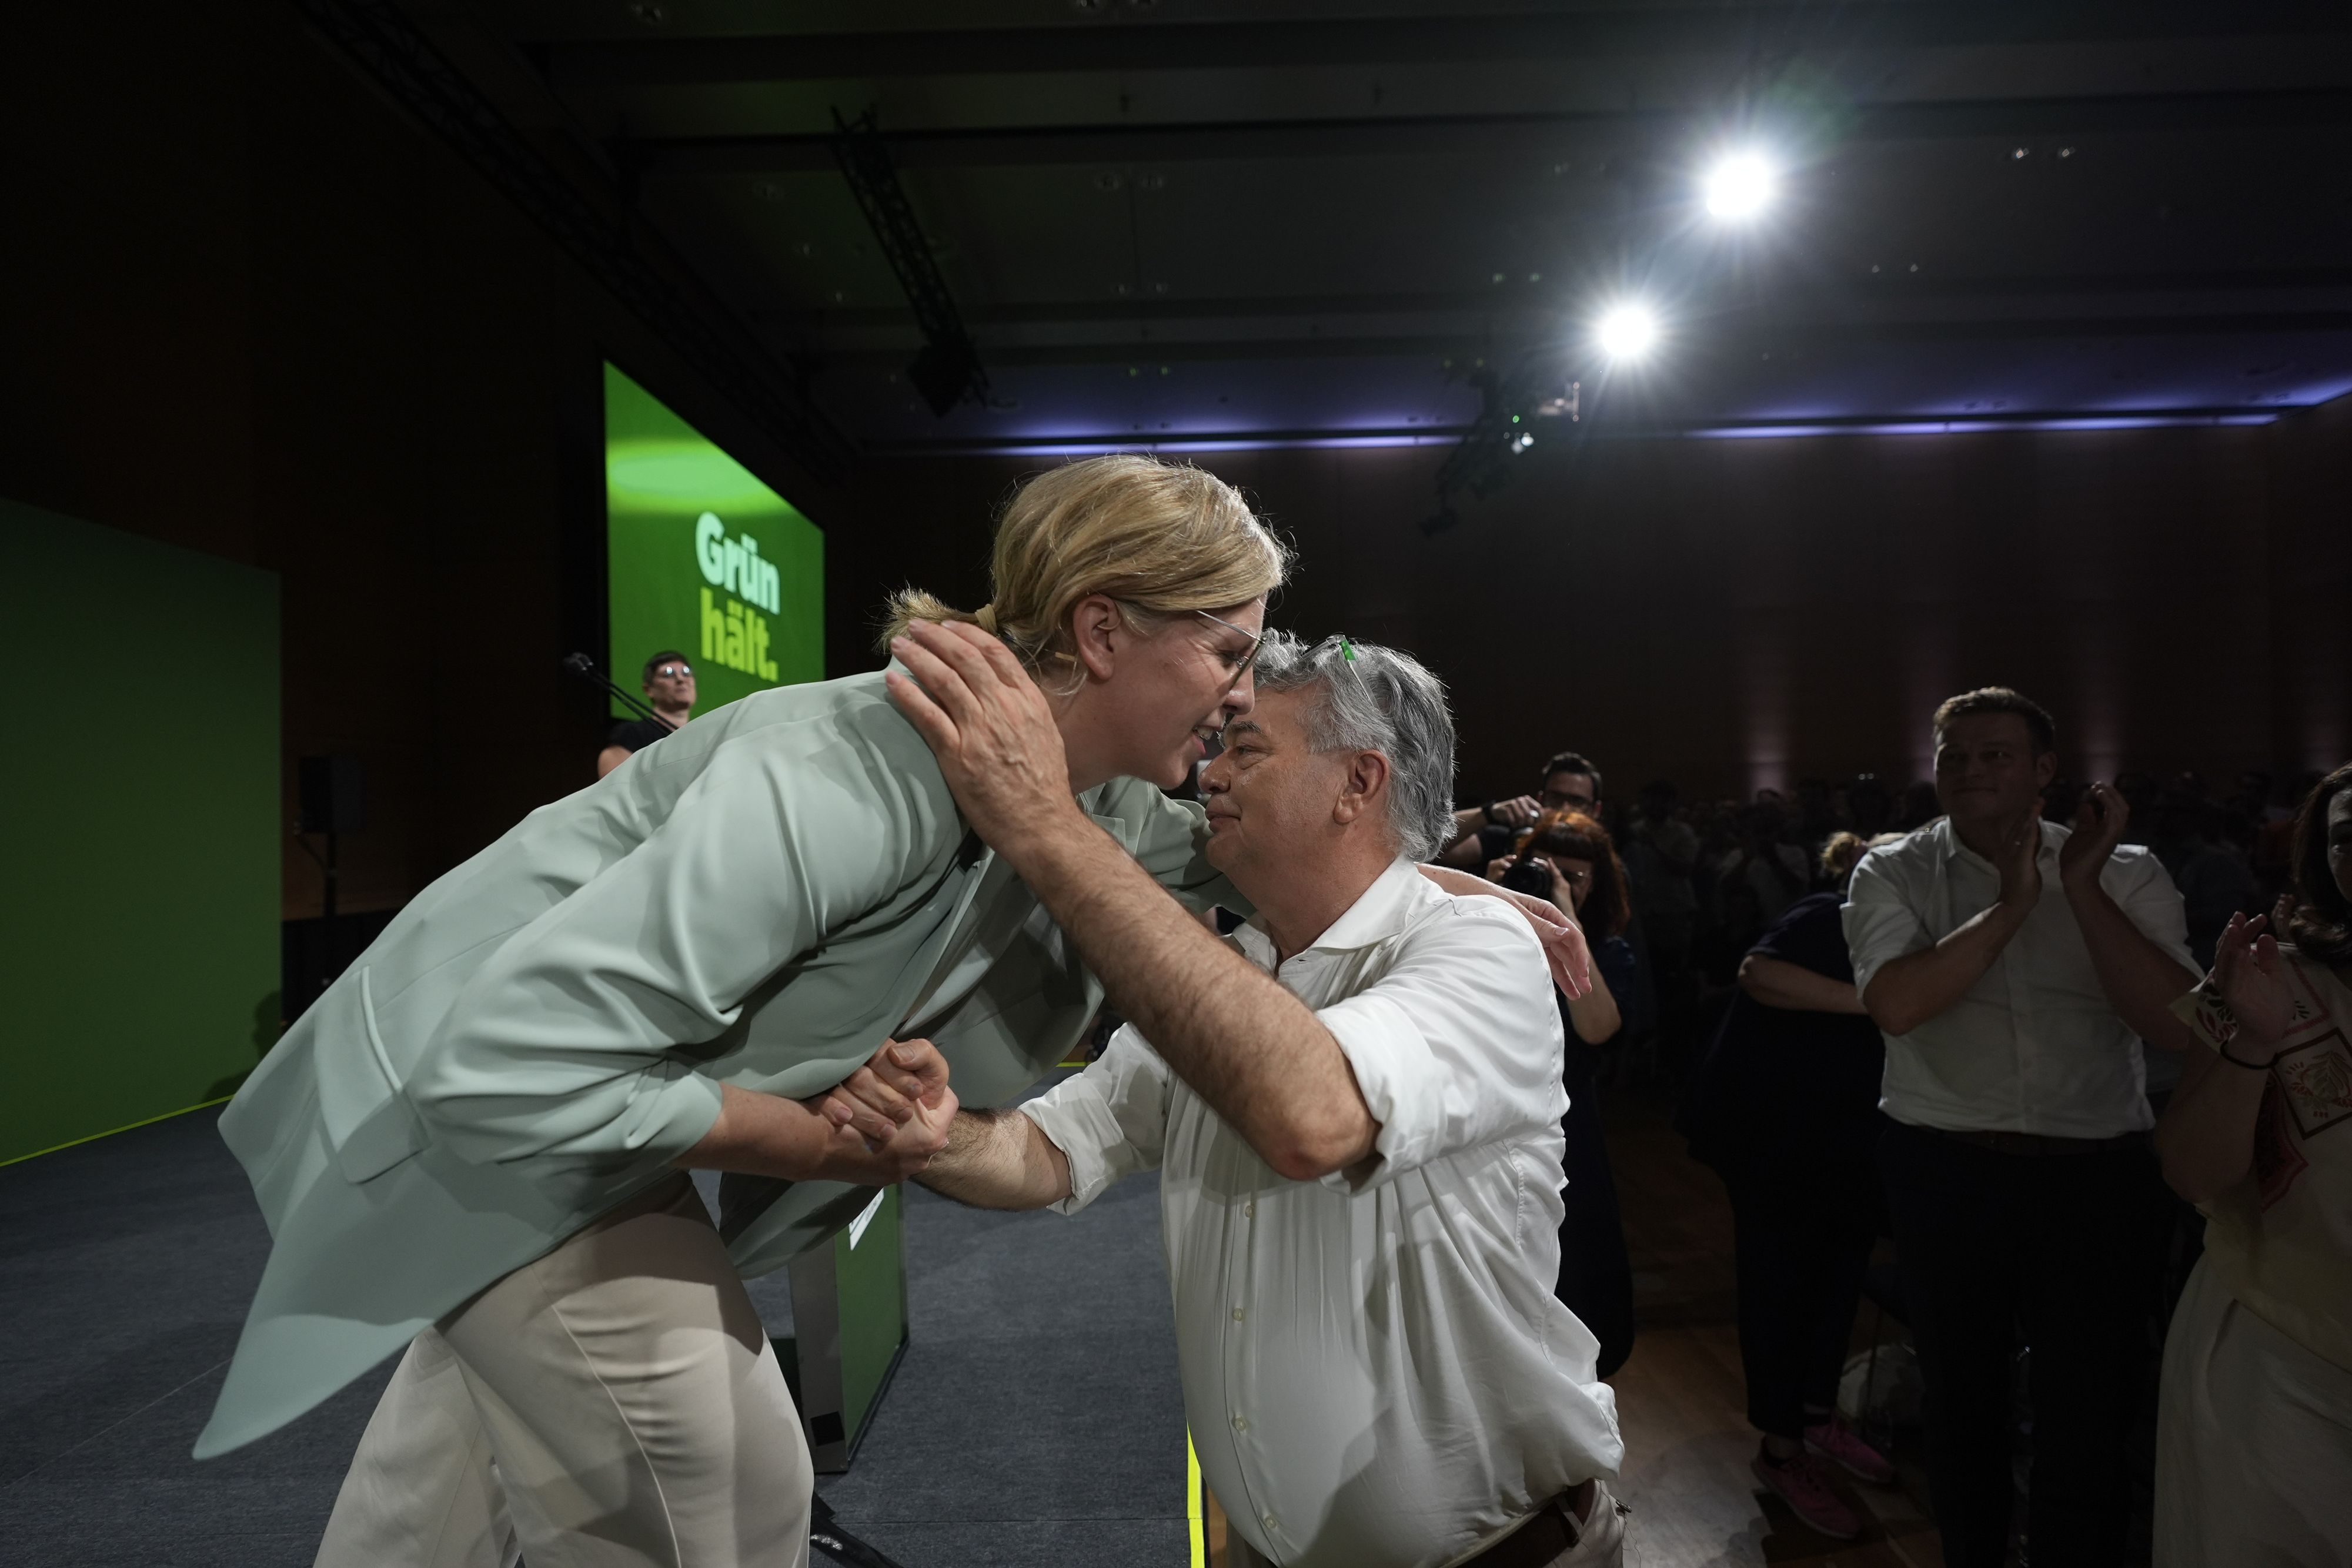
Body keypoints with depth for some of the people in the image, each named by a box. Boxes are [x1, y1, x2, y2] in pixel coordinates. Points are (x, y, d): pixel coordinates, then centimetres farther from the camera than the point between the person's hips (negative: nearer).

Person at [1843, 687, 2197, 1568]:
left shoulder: (2124, 875, 0)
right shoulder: (1893, 874, -3)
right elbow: (1895, 1004, -20)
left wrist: (2082, 891, -17)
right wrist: (2012, 904, -17)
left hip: (2099, 1178, 0)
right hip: (1946, 1175, 0)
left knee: (2090, 1415, 8)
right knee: (1963, 1404, 18)